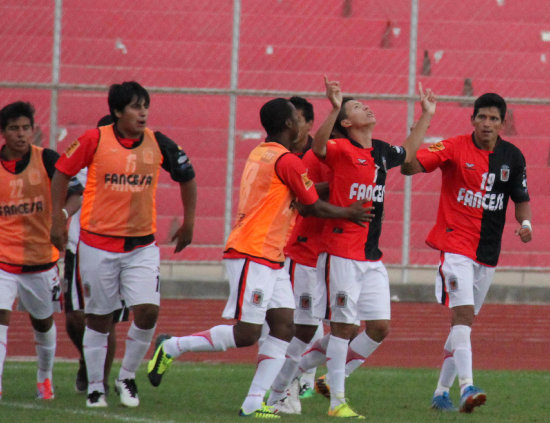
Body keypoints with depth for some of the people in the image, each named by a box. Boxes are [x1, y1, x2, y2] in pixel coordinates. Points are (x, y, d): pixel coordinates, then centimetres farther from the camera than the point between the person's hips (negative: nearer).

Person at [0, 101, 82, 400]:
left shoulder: (46, 160, -7)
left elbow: (74, 194, -10)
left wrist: (62, 214, -30)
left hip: (41, 258, 1)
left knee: (43, 321, 18)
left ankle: (45, 377, 41)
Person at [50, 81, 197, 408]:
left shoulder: (158, 145, -2)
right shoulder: (95, 140, -8)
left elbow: (187, 177, 14)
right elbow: (63, 172, 3)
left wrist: (188, 224, 15)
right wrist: (57, 220, 1)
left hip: (142, 245, 2)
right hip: (98, 243, -2)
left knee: (148, 311, -11)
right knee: (99, 318, 5)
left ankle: (128, 377, 11)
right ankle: (95, 387, 20)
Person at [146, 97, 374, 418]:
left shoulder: (260, 154, 15)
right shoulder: (287, 161, -12)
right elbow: (315, 207, -4)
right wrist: (349, 213, 12)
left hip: (271, 259, 10)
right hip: (253, 256, -10)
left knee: (284, 325, 2)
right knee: (247, 334, -8)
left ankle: (254, 403, -2)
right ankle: (172, 347, 4)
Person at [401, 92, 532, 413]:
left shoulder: (512, 156, 5)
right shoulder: (454, 148, -8)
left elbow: (521, 198, 13)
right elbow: (410, 167, -17)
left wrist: (525, 222, -8)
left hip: (488, 252, 5)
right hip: (456, 244, -5)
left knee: (465, 320, 12)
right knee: (462, 313, -21)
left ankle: (442, 392, 22)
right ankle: (467, 388, -30)